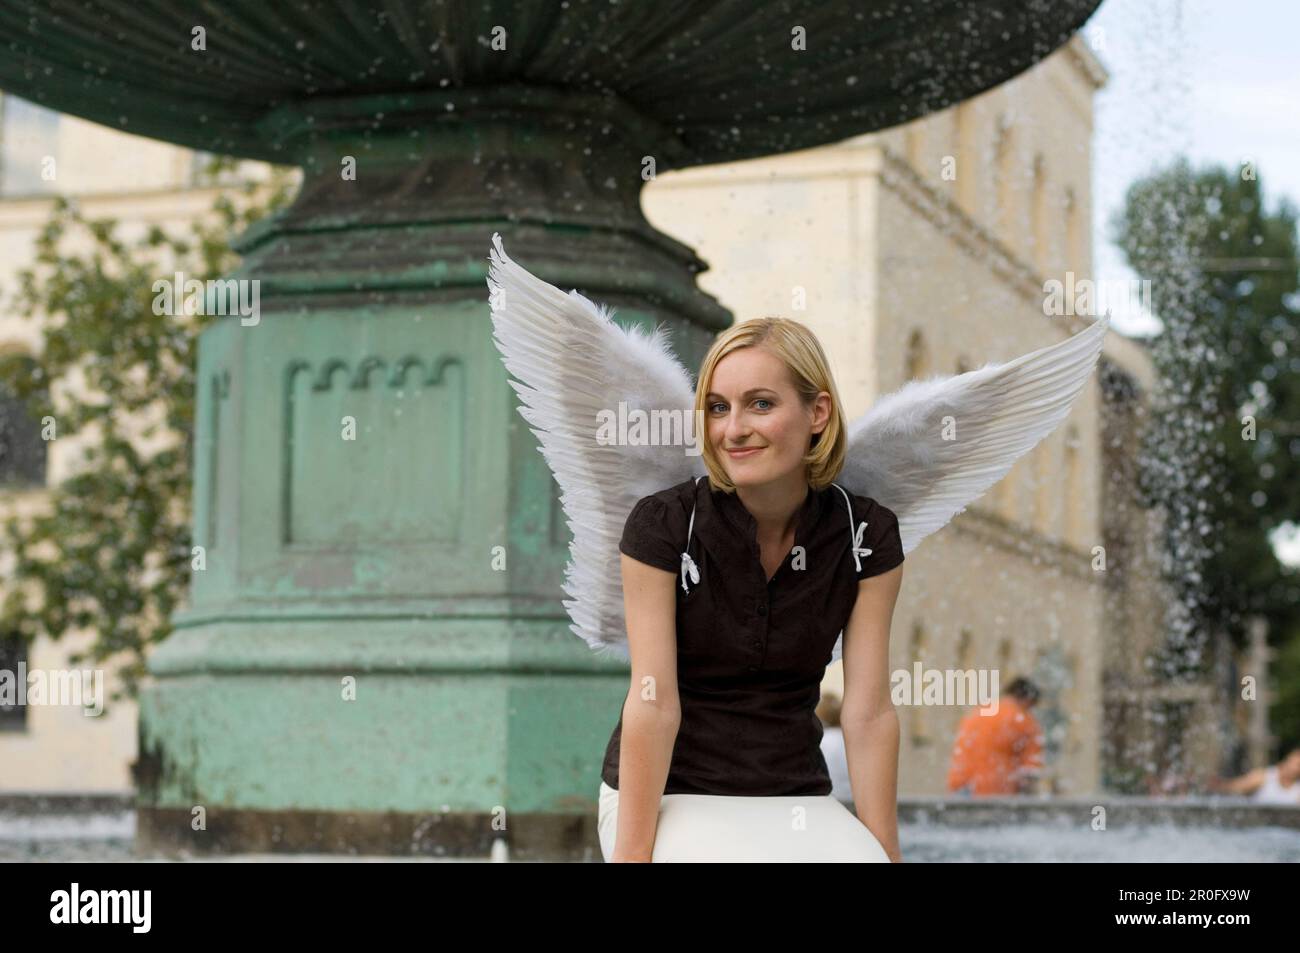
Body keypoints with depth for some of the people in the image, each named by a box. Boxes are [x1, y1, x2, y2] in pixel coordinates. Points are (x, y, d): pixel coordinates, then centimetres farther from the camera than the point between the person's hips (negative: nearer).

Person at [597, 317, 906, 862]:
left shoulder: (866, 536, -5)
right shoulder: (662, 525, -13)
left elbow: (869, 712, -6)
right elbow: (653, 701, -15)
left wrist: (886, 851, -10)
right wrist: (632, 853, -18)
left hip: (794, 797, 3)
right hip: (670, 792, -2)